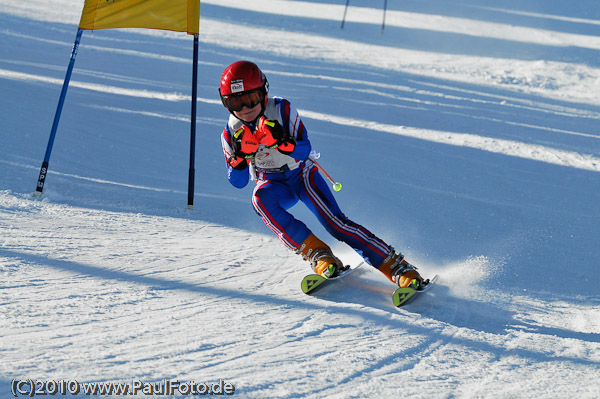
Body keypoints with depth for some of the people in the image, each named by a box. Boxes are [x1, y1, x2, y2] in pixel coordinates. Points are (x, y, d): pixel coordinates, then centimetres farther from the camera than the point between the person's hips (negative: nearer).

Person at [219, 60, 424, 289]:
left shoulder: (281, 109, -19)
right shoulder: (231, 133, -11)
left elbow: (304, 151, -20)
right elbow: (238, 182, -10)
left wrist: (280, 142, -40)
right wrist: (240, 156, -30)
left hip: (301, 173, -2)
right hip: (272, 185, 2)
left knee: (334, 222, -23)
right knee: (260, 200, -34)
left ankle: (398, 268, -24)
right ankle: (316, 253, -33)